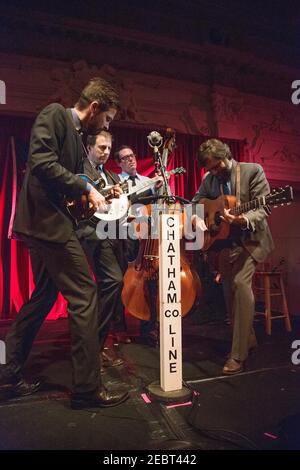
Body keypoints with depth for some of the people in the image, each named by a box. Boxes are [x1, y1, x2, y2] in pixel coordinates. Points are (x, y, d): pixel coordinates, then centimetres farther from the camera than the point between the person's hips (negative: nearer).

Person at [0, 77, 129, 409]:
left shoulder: (77, 136, 20)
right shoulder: (54, 114, -5)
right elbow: (41, 163, -19)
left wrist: (97, 193, 10)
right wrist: (86, 188, -15)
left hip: (48, 222, 10)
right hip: (46, 220, -10)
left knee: (44, 296, 17)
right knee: (84, 295, -8)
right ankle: (87, 387, 3)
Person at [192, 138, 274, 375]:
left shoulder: (253, 171, -8)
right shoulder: (209, 180, 6)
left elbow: (263, 208, -14)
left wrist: (243, 219, -34)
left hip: (250, 240, -5)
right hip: (224, 243, 6)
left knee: (241, 282, -23)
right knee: (230, 292, 9)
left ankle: (239, 354, -12)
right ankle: (248, 339, 33)